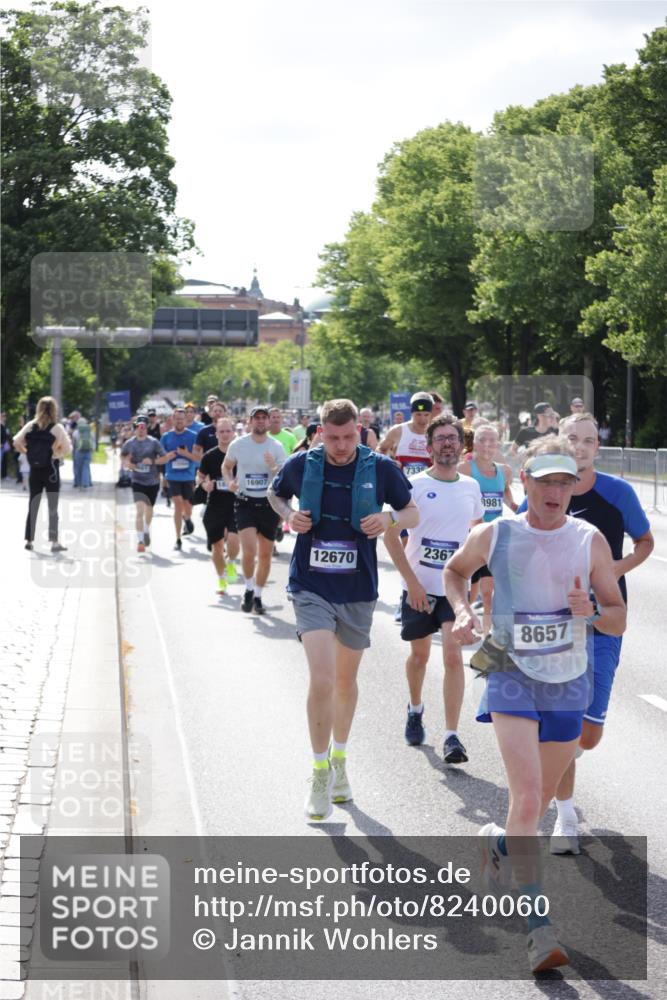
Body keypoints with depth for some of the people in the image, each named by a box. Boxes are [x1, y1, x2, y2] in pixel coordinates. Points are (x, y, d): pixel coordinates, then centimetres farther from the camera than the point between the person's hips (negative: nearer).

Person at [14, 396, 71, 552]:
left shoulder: (30, 426, 0)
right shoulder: (57, 428, -9)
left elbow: (17, 442, -7)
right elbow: (67, 449, -12)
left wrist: (27, 453, 7)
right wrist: (56, 453, 6)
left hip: (35, 470, 3)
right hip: (51, 470, -3)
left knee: (33, 505, 12)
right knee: (53, 507, 1)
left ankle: (29, 540, 12)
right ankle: (54, 541, -3)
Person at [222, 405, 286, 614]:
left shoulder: (277, 447, -2)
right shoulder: (238, 444, -1)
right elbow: (226, 466, 15)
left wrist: (274, 468, -25)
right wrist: (229, 481, -6)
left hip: (269, 505, 1)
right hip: (245, 504, -1)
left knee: (265, 555, 8)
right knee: (249, 550, -18)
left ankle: (258, 596, 26)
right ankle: (248, 590, 6)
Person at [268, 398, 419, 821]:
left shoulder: (382, 468, -5)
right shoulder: (301, 465, -5)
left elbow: (414, 513, 6)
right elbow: (276, 494, 16)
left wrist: (390, 519, -15)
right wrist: (288, 515, -6)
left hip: (358, 590, 2)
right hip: (312, 587, -2)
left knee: (346, 681, 17)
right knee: (321, 680, -15)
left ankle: (340, 759, 39)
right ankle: (321, 774, -1)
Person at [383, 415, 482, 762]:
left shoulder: (471, 487, 4)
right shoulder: (415, 485, -7)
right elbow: (390, 535, -9)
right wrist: (412, 582, -14)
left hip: (455, 587, 1)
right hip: (418, 586, -1)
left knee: (453, 655, -12)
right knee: (419, 655, 14)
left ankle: (451, 736, -12)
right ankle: (415, 710, 43)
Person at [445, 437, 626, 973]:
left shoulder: (590, 540, -4)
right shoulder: (493, 536, -6)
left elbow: (619, 620, 1)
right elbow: (456, 570, 16)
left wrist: (591, 611, -20)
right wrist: (463, 610, -2)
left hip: (569, 684, 3)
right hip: (513, 678, -3)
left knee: (540, 800, 16)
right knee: (527, 797, -17)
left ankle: (499, 843, 50)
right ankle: (539, 928, -16)